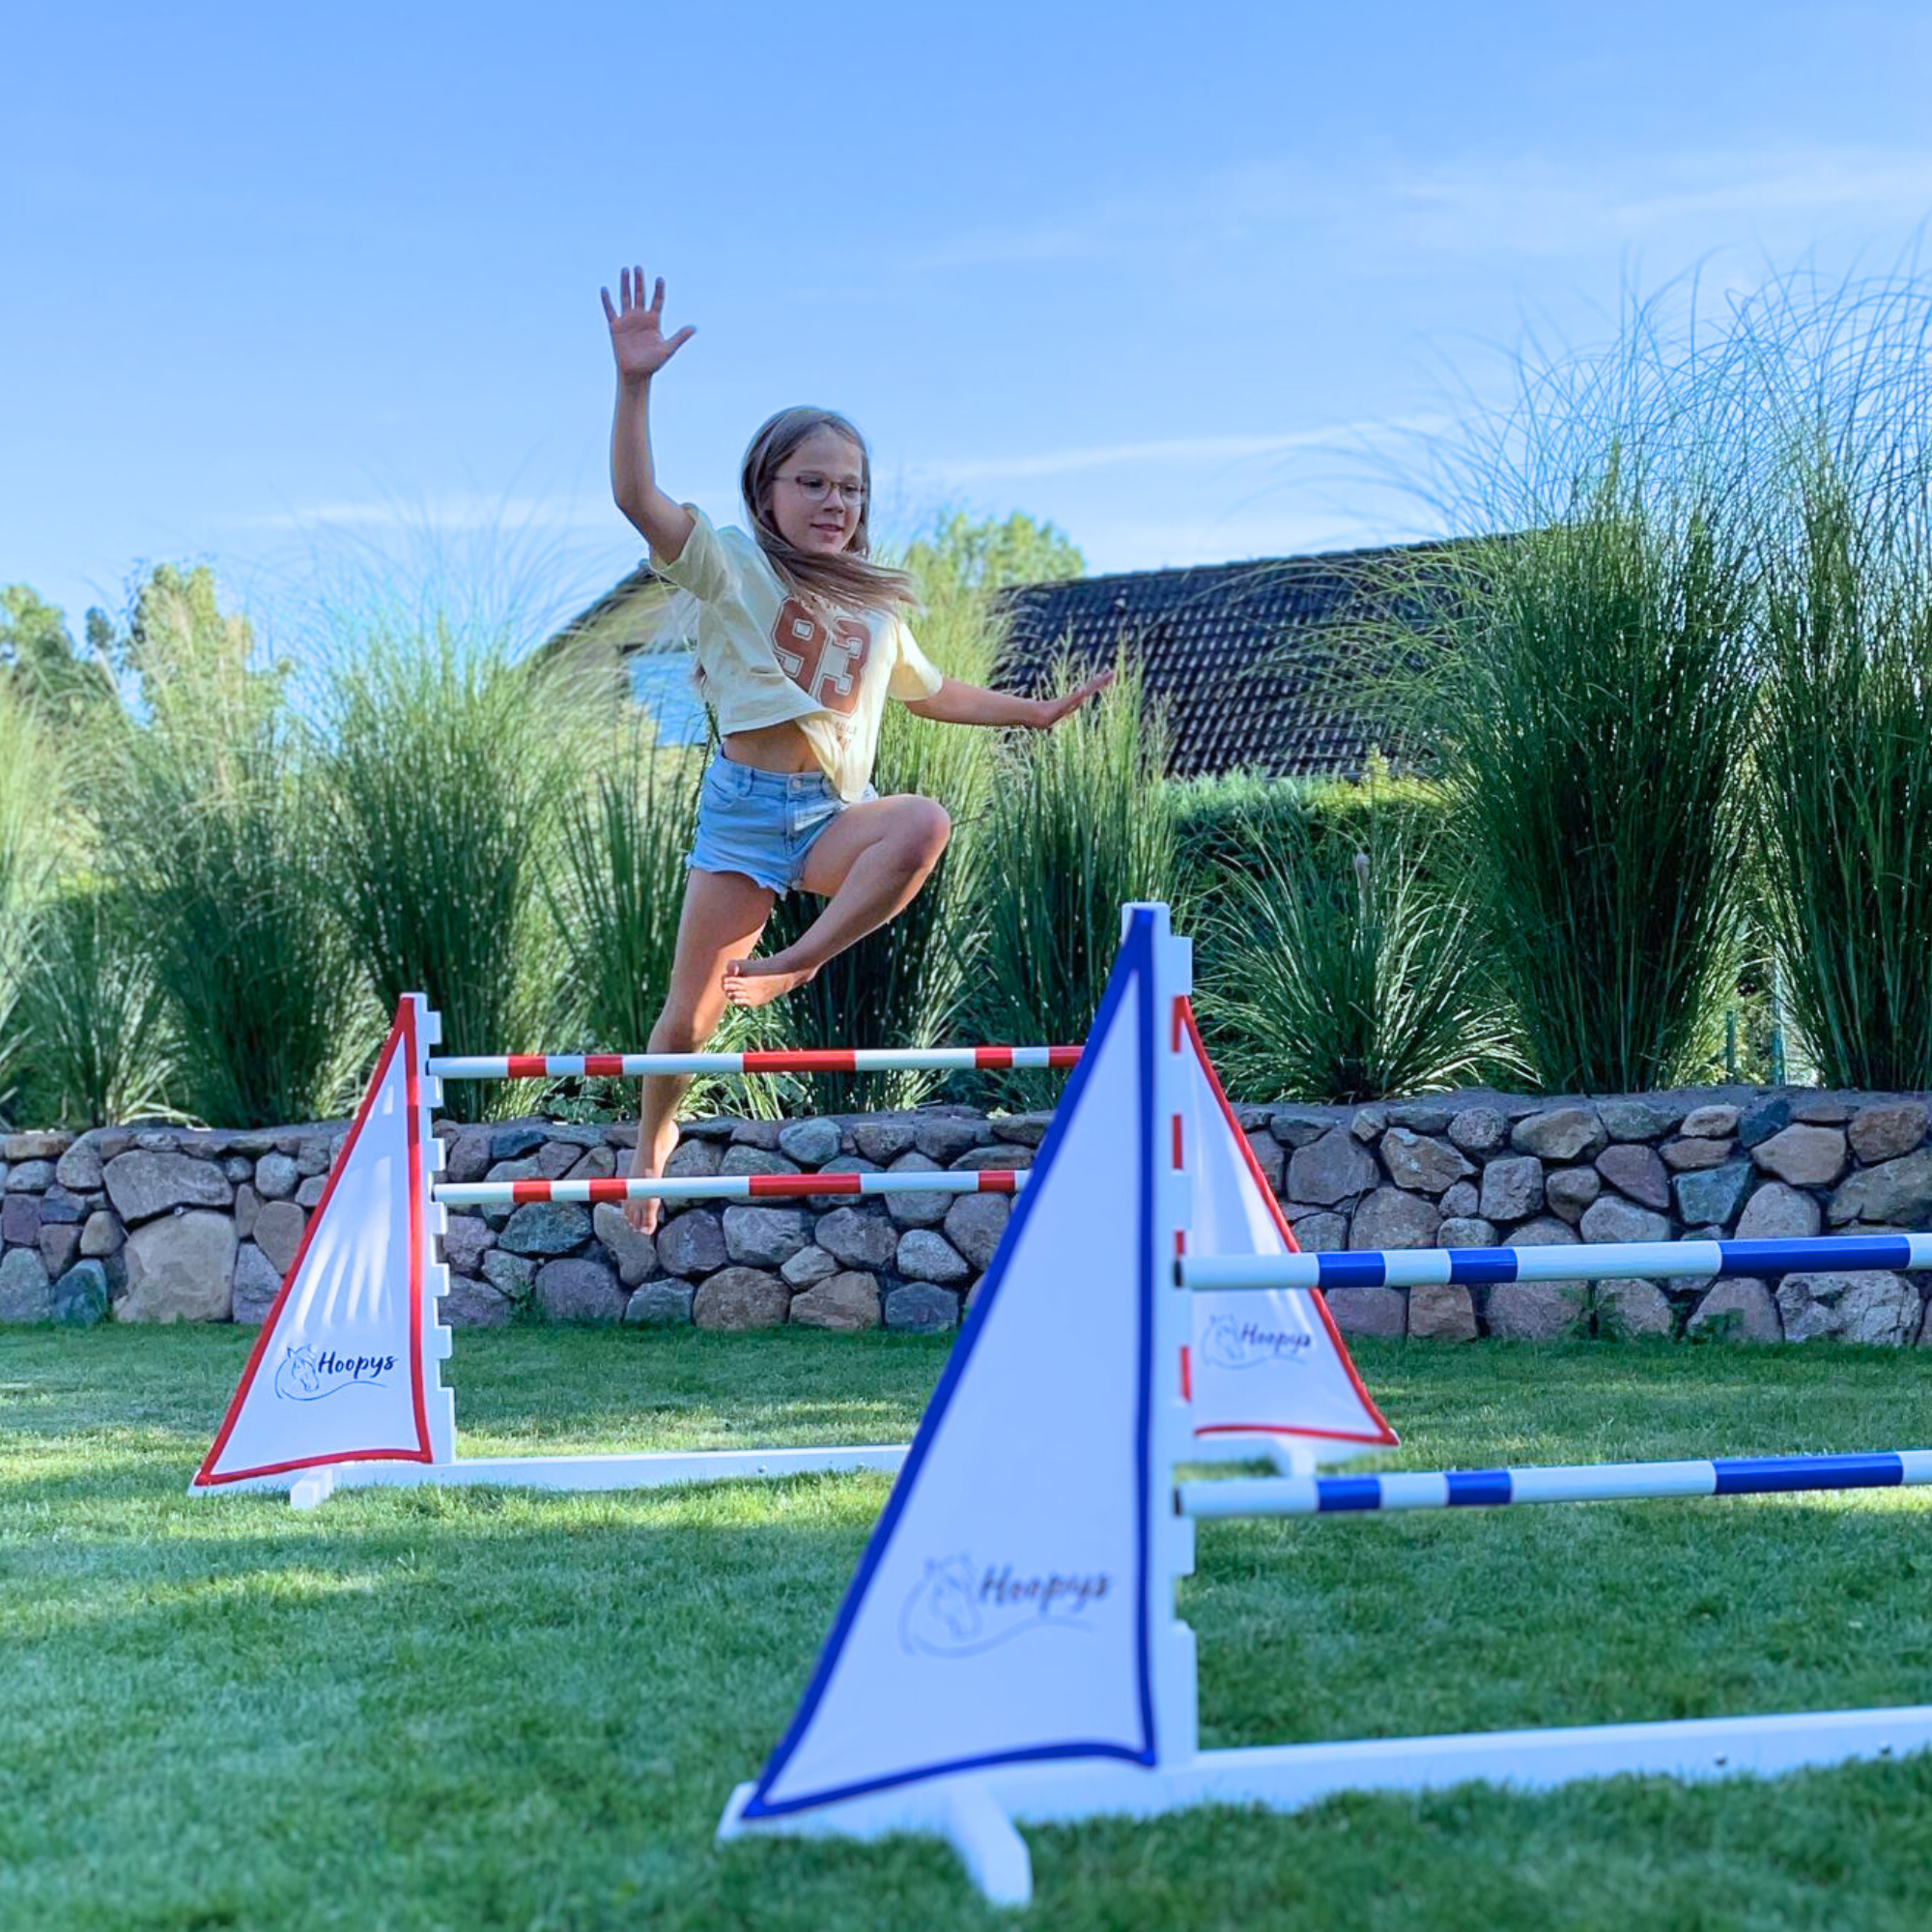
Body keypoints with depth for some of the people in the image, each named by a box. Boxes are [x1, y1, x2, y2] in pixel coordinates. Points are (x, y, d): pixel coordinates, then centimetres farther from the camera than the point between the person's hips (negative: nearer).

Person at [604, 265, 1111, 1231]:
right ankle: (651, 1152, 23)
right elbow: (640, 500, -17)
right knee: (689, 1012, -3)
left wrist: (1041, 710, 32)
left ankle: (795, 966, -21)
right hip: (745, 801, -3)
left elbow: (932, 692, 33)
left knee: (925, 824, -32)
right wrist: (634, 383, -28)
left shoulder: (876, 603, 17)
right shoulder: (732, 566, 0)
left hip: (837, 813, 3)